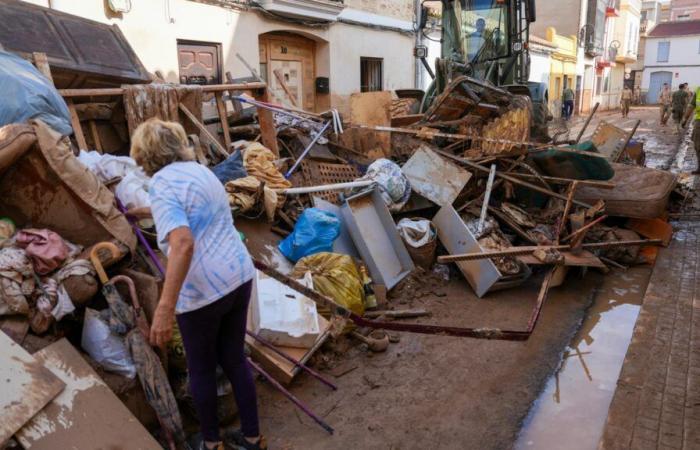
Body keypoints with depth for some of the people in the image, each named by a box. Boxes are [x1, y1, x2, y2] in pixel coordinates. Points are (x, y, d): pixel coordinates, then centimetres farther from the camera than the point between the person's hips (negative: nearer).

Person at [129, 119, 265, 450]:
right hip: (239, 277, 7)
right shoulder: (201, 171, 13)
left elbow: (183, 243, -29)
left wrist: (165, 308, -31)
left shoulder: (161, 185, -13)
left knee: (201, 368, 17)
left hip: (202, 291, -7)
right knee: (234, 359, 21)